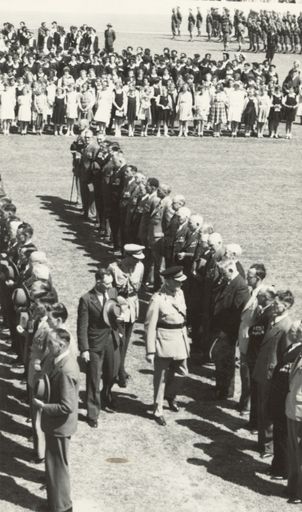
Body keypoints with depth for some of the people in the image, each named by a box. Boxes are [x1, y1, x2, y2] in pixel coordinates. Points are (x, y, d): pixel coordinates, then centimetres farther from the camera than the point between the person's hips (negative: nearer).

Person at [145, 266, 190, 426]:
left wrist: (186, 339, 16)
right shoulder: (157, 299, -18)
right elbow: (150, 326, -15)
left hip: (180, 339, 7)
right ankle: (157, 411, 20)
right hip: (164, 341, -7)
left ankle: (170, 396, 46)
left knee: (180, 372, 17)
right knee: (161, 377, 6)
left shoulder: (179, 293, 4)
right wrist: (150, 351, -16)